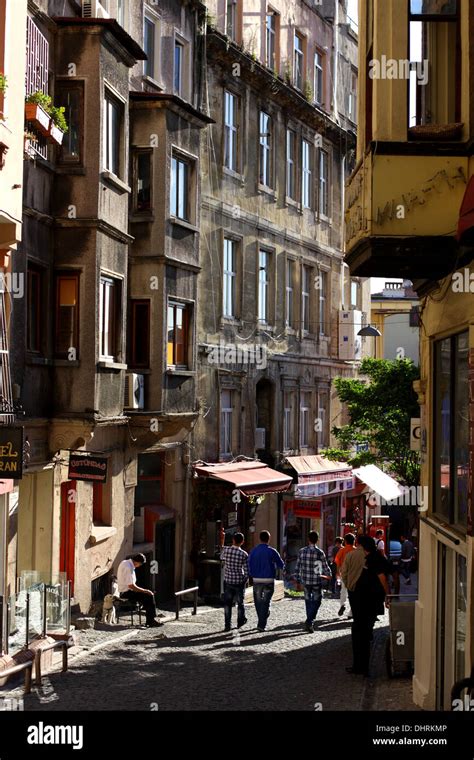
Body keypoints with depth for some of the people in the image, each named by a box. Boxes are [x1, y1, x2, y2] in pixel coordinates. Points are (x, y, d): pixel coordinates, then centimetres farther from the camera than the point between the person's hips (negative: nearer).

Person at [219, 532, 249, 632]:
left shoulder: (225, 550, -8)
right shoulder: (244, 554, -11)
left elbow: (222, 557, 16)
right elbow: (247, 571, -9)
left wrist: (222, 541, 23)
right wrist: (245, 581, 10)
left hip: (228, 581, 1)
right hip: (239, 582, -1)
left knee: (227, 603, 6)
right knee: (240, 602, 17)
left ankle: (227, 625, 1)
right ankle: (240, 621, 32)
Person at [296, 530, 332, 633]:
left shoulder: (302, 551, 0)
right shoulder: (320, 553, -10)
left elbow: (298, 566, 5)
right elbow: (325, 567, -2)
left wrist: (298, 578, 18)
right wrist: (329, 575, 19)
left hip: (305, 581, 3)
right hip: (316, 581, -3)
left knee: (308, 601, 16)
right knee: (316, 601, 4)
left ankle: (309, 623, 22)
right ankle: (309, 621, -13)